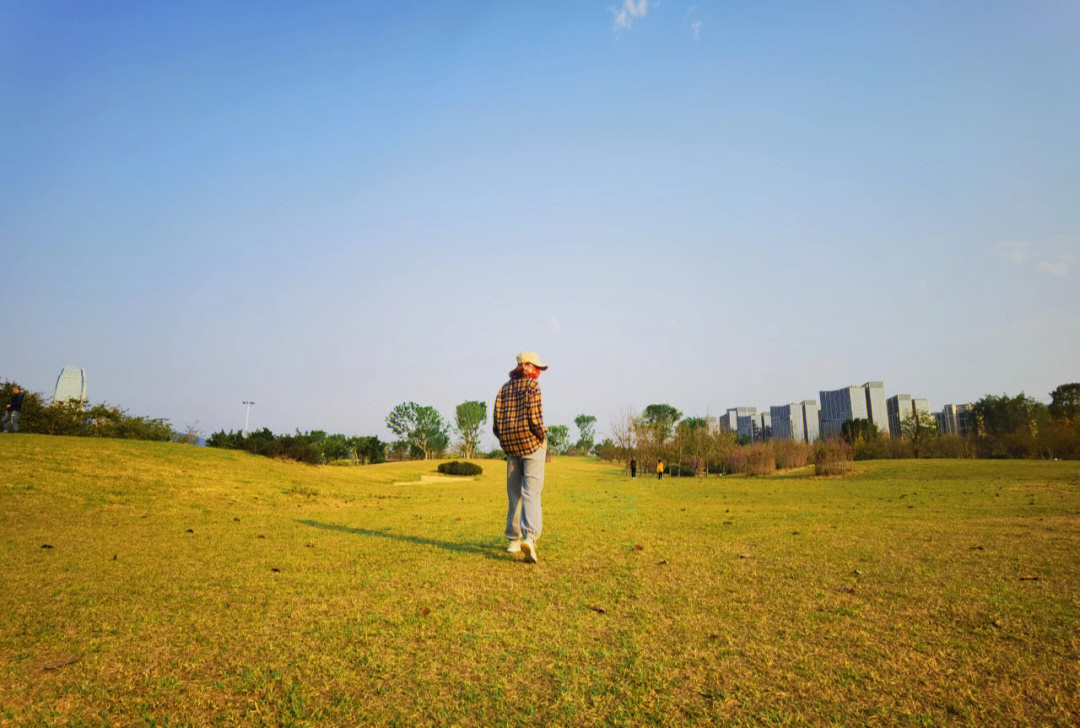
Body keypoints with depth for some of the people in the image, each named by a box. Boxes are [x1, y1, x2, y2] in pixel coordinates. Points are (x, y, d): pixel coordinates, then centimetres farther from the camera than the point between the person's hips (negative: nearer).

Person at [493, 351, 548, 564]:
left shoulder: (504, 389, 11)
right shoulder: (532, 385, -7)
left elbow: (496, 425, 6)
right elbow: (535, 418, -18)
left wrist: (509, 442, 16)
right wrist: (543, 438, -3)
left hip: (511, 449, 6)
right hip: (532, 445, -5)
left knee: (514, 495, 14)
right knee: (531, 493, -9)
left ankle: (513, 540, 20)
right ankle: (529, 537, -24)